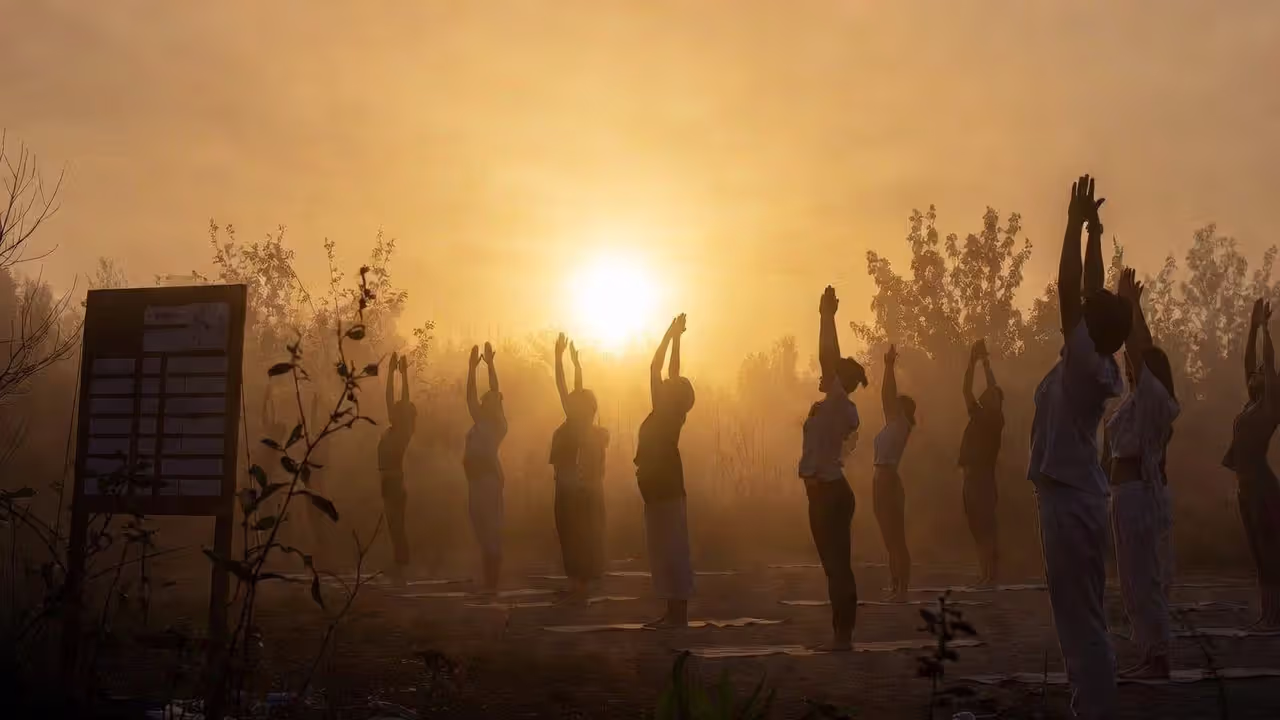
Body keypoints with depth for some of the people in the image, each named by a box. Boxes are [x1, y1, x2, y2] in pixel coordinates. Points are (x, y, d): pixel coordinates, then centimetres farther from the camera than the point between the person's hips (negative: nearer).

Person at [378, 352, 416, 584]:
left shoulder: (405, 431, -6)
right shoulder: (391, 429, 13)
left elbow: (405, 401, -13)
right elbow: (389, 397, 14)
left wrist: (404, 373, -12)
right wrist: (392, 371, 12)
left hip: (396, 481, -8)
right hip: (388, 481, 8)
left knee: (397, 526, -6)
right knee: (394, 526, 9)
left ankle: (401, 570, -3)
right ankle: (398, 569, 13)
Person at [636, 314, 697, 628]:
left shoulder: (666, 415, -10)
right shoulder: (668, 415, 11)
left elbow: (655, 369, -12)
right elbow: (672, 373, 16)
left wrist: (671, 335, -5)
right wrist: (675, 337, 20)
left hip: (664, 492, -9)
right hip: (662, 491, 9)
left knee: (671, 552, -7)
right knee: (666, 553, 10)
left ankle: (679, 613, -5)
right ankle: (675, 612, 13)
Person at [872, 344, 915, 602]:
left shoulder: (901, 424, -5)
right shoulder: (891, 425, 17)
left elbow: (891, 395, -10)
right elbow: (886, 396, 22)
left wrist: (890, 366, -6)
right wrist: (888, 367, 24)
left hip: (890, 483, -9)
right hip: (881, 483, 9)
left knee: (897, 541, -7)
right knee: (891, 542, 11)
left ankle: (902, 590, -5)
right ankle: (894, 588, 15)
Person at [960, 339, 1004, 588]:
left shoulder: (995, 419, -1)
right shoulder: (978, 417, 15)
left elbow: (994, 391, -10)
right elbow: (967, 390, 12)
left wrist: (986, 363, -6)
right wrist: (972, 362, 6)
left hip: (984, 479, -7)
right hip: (972, 478, 7)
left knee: (987, 528, -8)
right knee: (978, 528, 7)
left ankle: (992, 575, -8)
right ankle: (985, 574, 10)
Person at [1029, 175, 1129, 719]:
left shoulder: (1083, 364, -14)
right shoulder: (1100, 366, 7)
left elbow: (1069, 288, -17)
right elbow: (1093, 292, 14)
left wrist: (1076, 222, -11)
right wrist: (1094, 230, 19)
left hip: (1066, 500, -9)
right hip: (1078, 497, 9)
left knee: (1080, 622, -6)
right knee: (1084, 619, 14)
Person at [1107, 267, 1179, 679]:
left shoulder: (1149, 397, -11)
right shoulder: (1149, 402, 12)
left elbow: (1137, 349, -20)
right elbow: (1145, 349, 21)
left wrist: (1128, 303, -14)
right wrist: (1134, 304, 22)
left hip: (1134, 494, -10)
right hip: (1147, 491, 10)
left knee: (1141, 578, -7)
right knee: (1147, 578, 12)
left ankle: (1157, 659, -3)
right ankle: (1155, 655, 18)